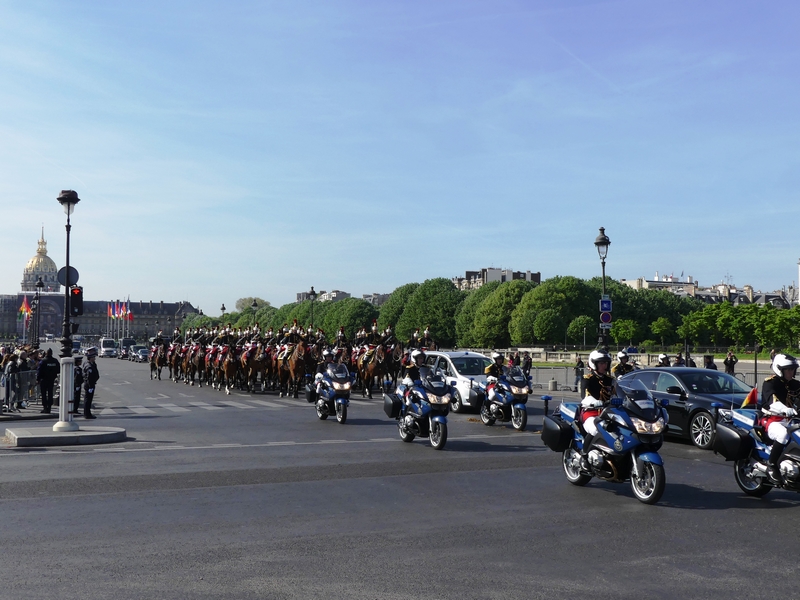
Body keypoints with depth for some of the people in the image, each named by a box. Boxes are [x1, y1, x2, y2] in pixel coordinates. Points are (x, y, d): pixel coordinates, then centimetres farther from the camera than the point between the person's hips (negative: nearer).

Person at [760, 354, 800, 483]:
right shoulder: (770, 383, -7)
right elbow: (772, 403, -24)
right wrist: (787, 410, -43)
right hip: (772, 419, -7)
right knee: (782, 434, -37)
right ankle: (771, 464, -21)